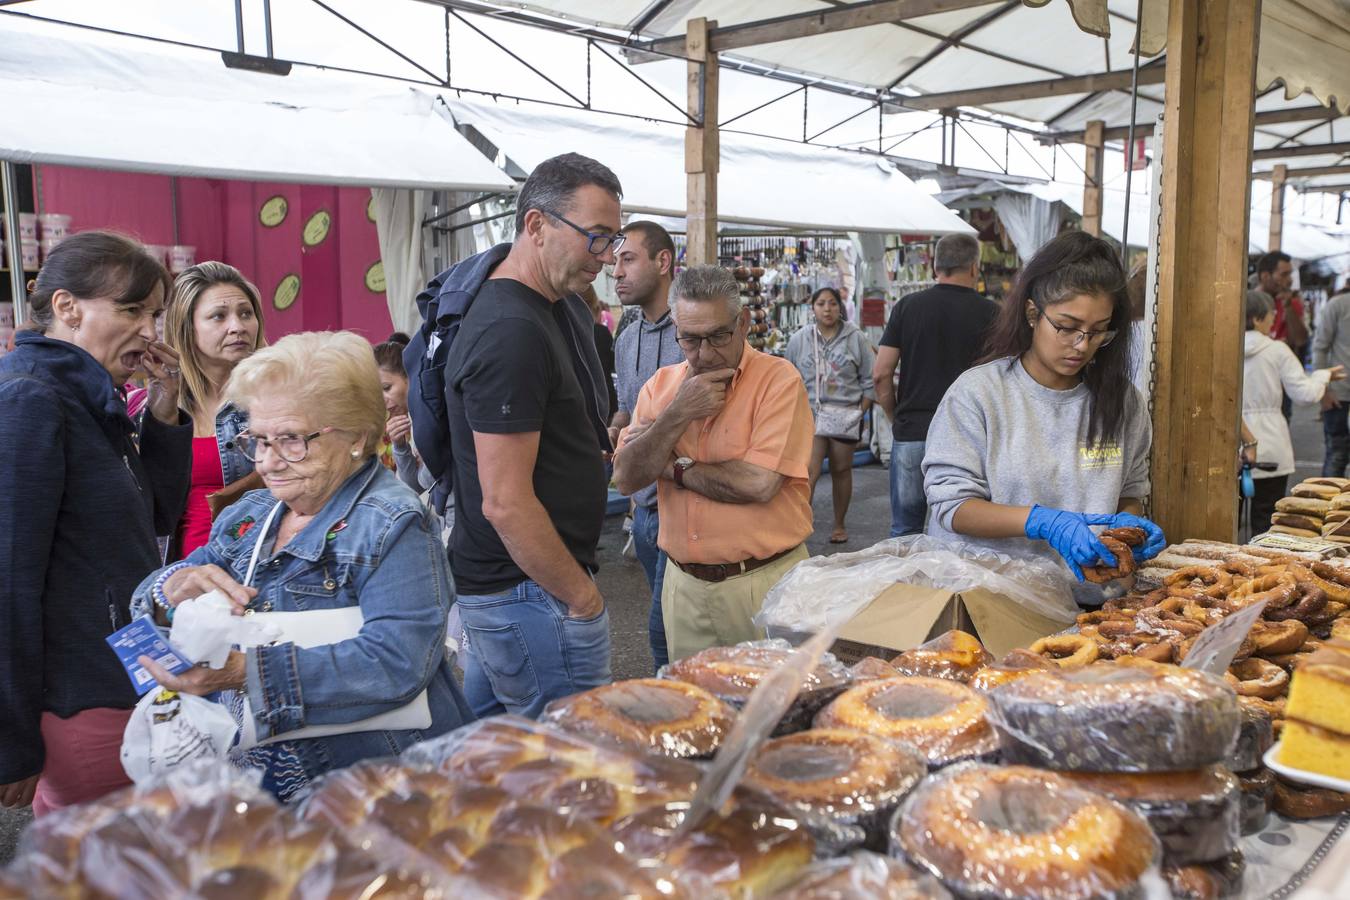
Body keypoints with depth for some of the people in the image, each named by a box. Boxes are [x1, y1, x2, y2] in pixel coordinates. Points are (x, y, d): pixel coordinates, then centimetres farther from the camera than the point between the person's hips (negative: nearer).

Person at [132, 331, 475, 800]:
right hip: (249, 779, 6)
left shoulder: (392, 524, -6)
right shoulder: (248, 516, 17)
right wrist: (172, 585, -5)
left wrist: (247, 670, -25)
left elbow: (396, 663, -20)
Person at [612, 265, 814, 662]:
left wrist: (674, 468, -10)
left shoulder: (778, 379, -10)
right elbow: (626, 478, -5)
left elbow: (759, 484, -22)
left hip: (764, 583, -4)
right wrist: (677, 414, -16)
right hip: (685, 585, 5)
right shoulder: (661, 385, 6)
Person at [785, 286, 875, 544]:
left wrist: (862, 412, -3)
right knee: (809, 472, -13)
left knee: (841, 470, 10)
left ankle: (839, 525, 24)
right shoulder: (799, 339, 4)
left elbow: (868, 380, 4)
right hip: (810, 414, 0)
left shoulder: (856, 338, 1)